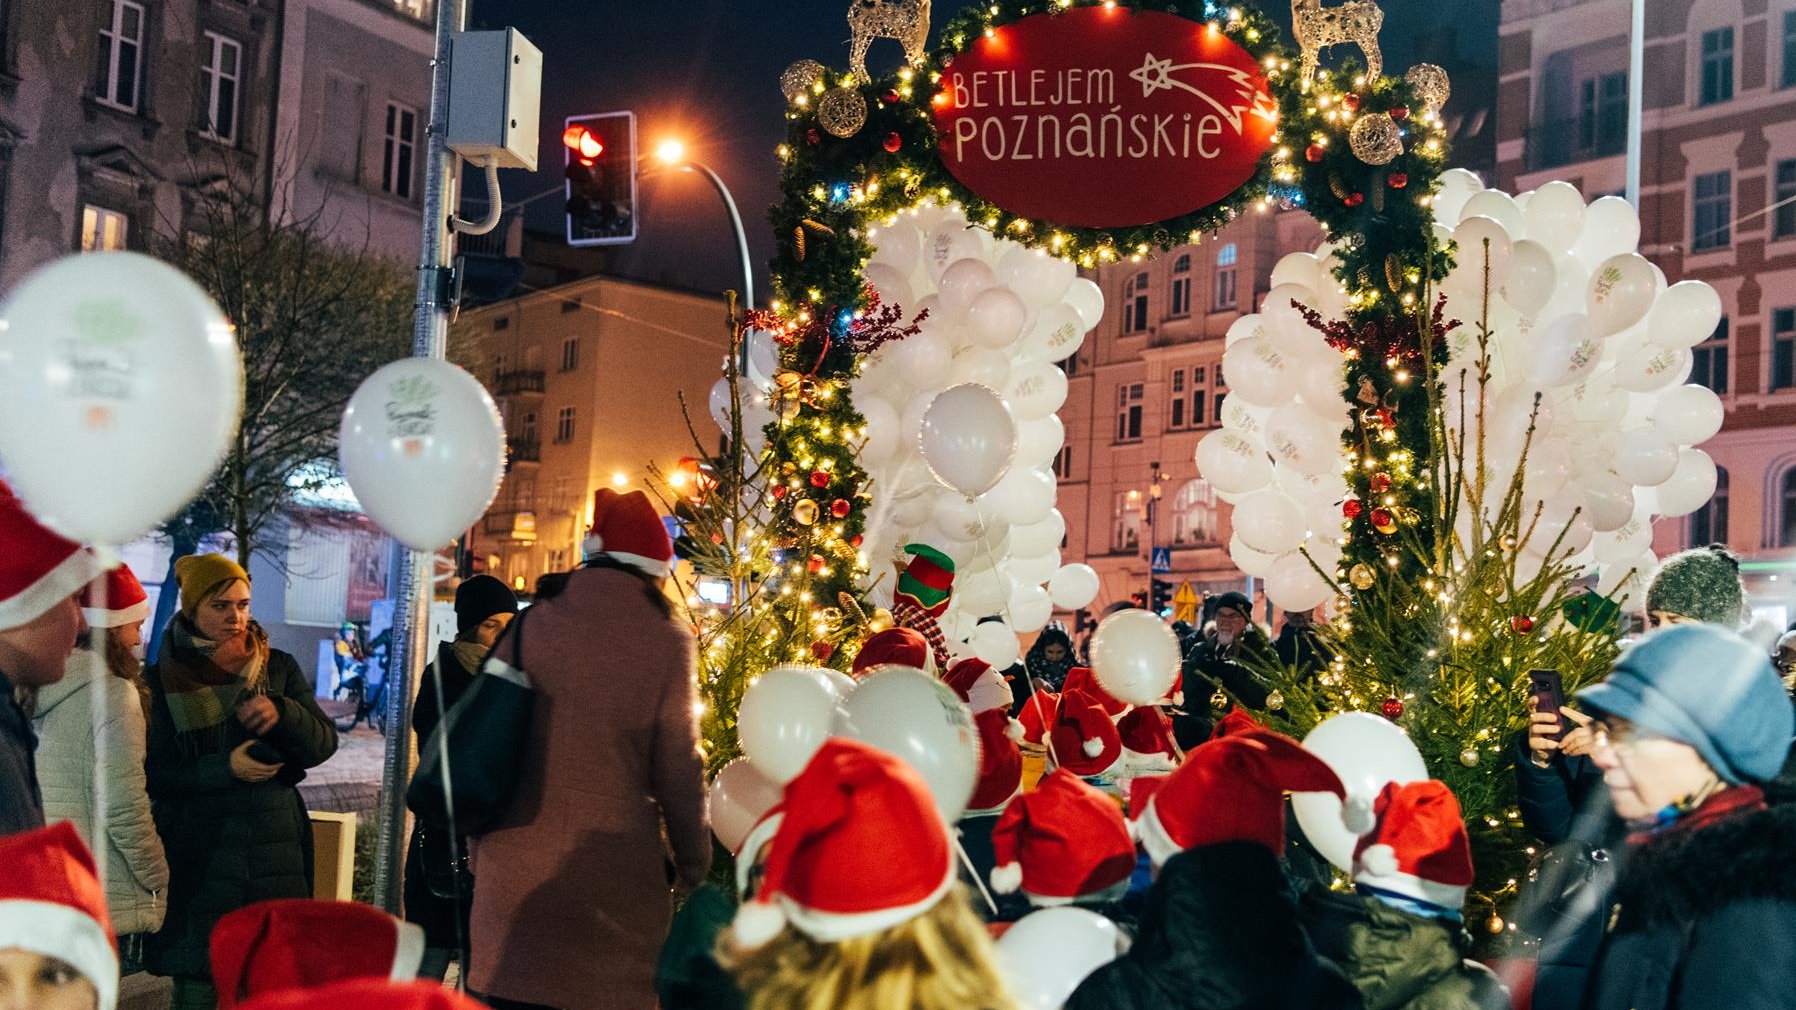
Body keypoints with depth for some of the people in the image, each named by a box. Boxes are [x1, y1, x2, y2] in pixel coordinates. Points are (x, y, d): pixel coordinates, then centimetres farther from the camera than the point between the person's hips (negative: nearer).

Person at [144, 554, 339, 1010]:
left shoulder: (278, 668, 9)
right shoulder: (162, 679, 3)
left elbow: (324, 744, 2)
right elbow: (155, 773, -3)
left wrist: (282, 713, -17)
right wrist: (224, 767, -18)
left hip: (275, 849, 2)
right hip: (197, 853, -2)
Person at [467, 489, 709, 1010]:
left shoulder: (528, 629, 0)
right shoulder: (665, 643, -8)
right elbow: (678, 769, -5)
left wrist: (481, 854, 17)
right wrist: (694, 869, 8)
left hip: (516, 870, 3)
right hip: (613, 881, -3)